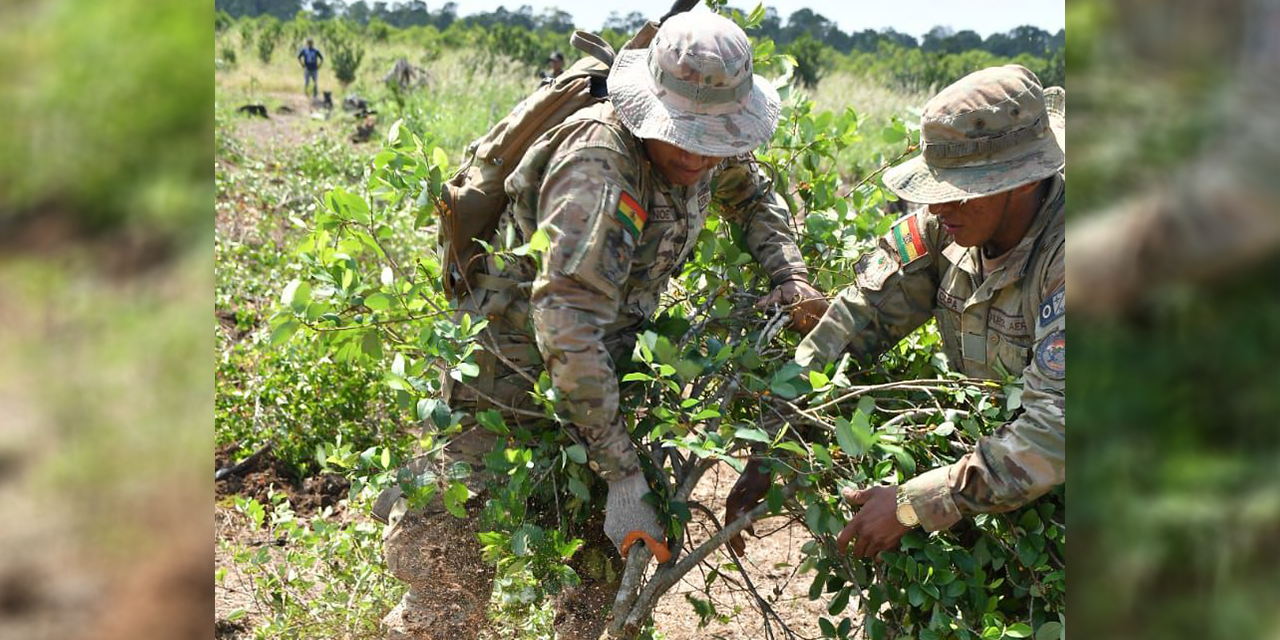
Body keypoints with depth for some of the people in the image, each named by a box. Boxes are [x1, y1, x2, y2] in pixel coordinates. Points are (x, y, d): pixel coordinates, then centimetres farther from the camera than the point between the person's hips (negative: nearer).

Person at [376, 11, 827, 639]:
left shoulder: (707, 151, -7)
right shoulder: (597, 165, -32)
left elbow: (754, 196, 19)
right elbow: (566, 327, -38)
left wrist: (790, 275, 0)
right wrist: (624, 476, -38)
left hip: (598, 369, 7)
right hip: (503, 383, -7)